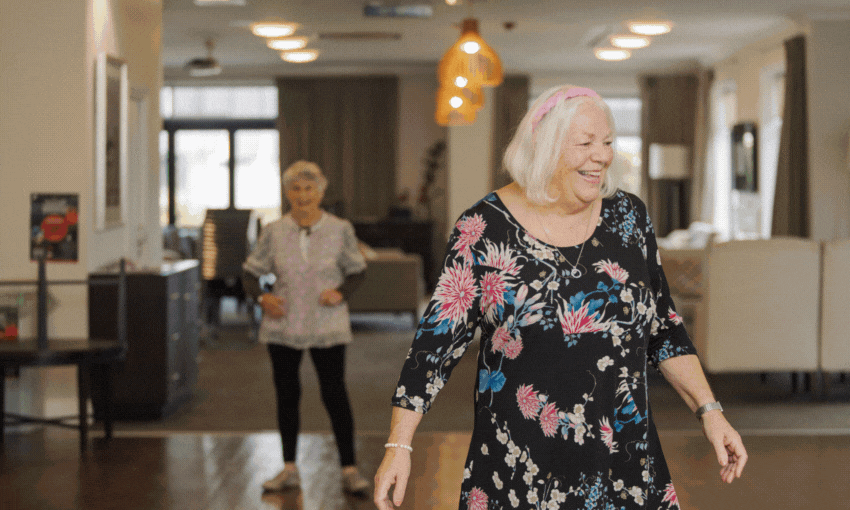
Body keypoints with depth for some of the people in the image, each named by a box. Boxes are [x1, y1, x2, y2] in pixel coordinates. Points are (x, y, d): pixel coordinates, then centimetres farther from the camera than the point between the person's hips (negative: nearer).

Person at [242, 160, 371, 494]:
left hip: (327, 327, -2)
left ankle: (349, 469, 1)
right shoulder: (273, 232, 0)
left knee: (334, 393, -5)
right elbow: (250, 272, 7)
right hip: (283, 326, 2)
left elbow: (357, 270, 7)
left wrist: (341, 292, -11)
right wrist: (262, 298, -12)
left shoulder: (340, 230, -2)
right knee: (287, 394, 8)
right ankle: (289, 469, 19)